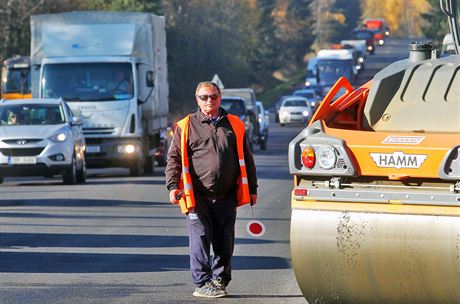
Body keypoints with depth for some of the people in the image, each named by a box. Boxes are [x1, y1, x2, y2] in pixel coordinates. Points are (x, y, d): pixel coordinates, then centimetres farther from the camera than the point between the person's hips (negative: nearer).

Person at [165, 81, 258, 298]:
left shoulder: (234, 126, 13)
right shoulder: (186, 127, 5)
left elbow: (246, 159, 17)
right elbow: (174, 158, 3)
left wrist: (252, 189, 14)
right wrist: (173, 186, -9)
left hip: (226, 197, 3)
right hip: (197, 197, -3)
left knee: (224, 243, 6)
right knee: (200, 241, -5)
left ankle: (220, 280, 16)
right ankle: (203, 283, -2)